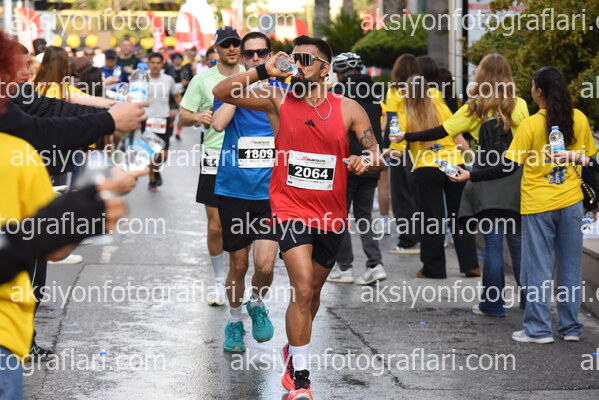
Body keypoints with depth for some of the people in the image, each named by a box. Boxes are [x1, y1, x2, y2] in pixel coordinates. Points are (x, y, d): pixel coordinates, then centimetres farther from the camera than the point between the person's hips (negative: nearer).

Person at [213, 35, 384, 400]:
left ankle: (294, 349, 45)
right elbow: (222, 92, -9)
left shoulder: (348, 109, -1)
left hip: (331, 215, 3)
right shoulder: (278, 101, -3)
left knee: (313, 291, 19)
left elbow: (377, 156, 2)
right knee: (303, 290, -18)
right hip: (291, 209, -3)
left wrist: (367, 162, -22)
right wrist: (264, 71, -19)